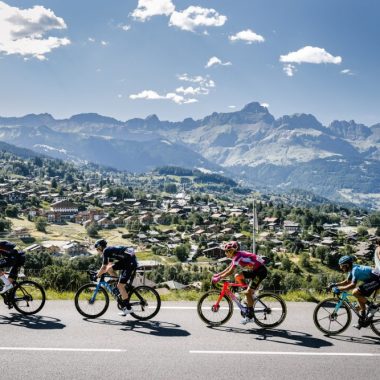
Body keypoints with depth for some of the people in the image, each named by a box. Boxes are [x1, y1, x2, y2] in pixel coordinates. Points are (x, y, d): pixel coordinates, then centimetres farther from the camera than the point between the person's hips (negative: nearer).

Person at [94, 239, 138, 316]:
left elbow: (104, 267, -12)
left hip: (131, 263, -9)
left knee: (120, 286, -7)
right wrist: (100, 272, 24)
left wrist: (97, 275, 0)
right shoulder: (110, 250, 18)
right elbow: (110, 264, 26)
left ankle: (128, 308, 1)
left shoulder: (106, 251, -10)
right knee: (109, 269, 9)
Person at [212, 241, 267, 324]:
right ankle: (251, 293, 15)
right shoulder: (236, 256, 9)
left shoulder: (238, 257, -20)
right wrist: (218, 274, 11)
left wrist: (219, 278, -17)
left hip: (260, 271, -10)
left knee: (248, 293, -11)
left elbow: (230, 272, -23)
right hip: (254, 270, 10)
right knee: (237, 276, 6)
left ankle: (249, 315, -1)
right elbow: (228, 268, 16)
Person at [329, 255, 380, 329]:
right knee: (360, 296, 12)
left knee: (355, 292, -19)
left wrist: (339, 289, -27)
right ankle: (362, 321, 18)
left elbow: (353, 285, -29)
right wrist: (335, 285, 8)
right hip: (372, 279, 10)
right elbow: (347, 282, 18)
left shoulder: (355, 270, -21)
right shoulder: (352, 269, 9)